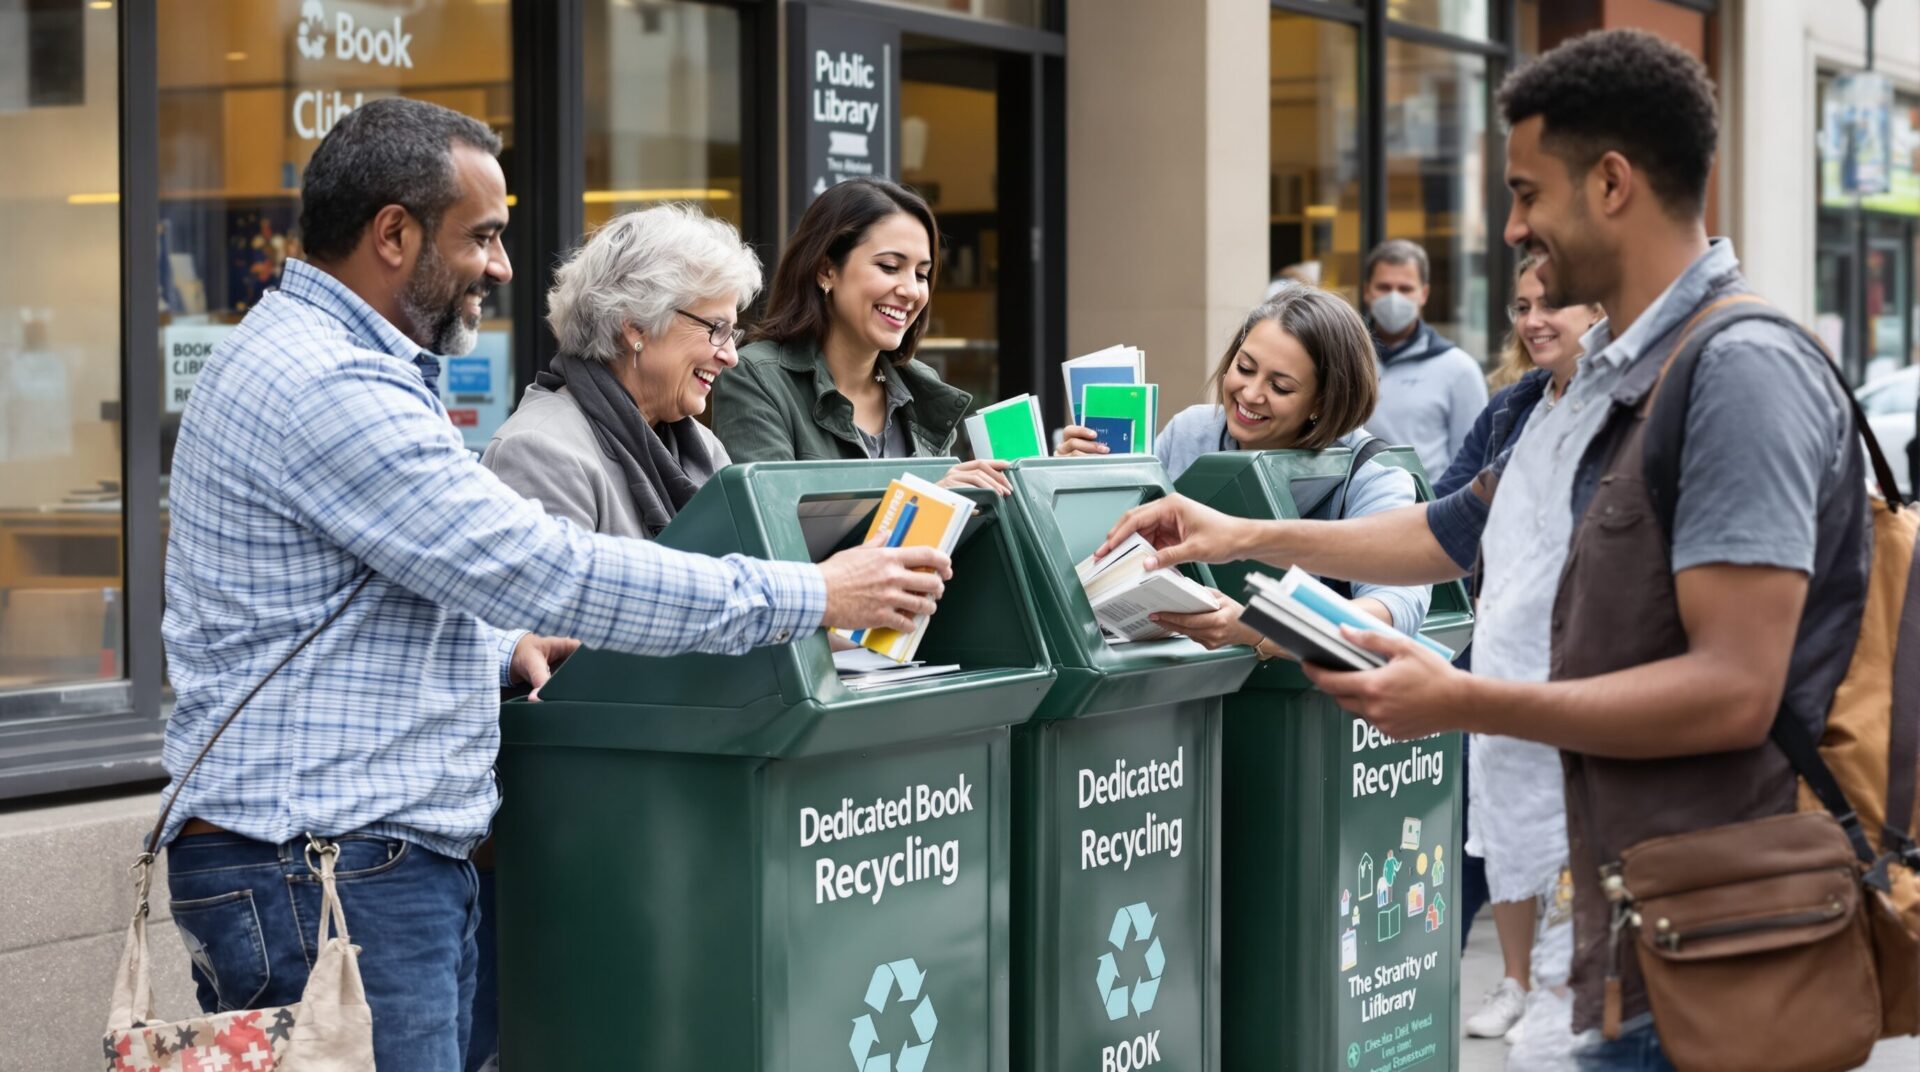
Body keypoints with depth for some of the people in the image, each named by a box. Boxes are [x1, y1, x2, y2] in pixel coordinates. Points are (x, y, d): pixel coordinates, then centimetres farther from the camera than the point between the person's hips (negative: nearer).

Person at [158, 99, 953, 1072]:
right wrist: (811, 596, -14)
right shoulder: (325, 385, -17)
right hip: (320, 870, -11)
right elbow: (543, 569, -20)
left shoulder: (314, 361, 18)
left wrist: (497, 644, 10)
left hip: (392, 863, 11)